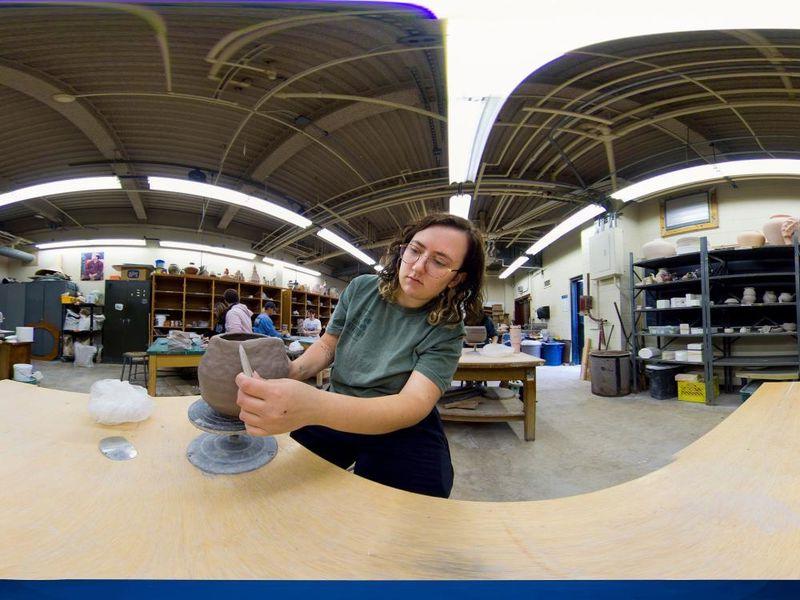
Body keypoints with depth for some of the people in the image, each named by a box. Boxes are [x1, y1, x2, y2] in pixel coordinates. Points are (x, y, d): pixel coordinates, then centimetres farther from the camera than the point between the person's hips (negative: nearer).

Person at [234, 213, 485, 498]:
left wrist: (314, 406, -48)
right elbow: (327, 345, 5)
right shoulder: (361, 289, -5)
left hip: (401, 430, -2)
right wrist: (291, 371, -19)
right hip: (336, 415, 3)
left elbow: (413, 405, -31)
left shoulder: (445, 332, -17)